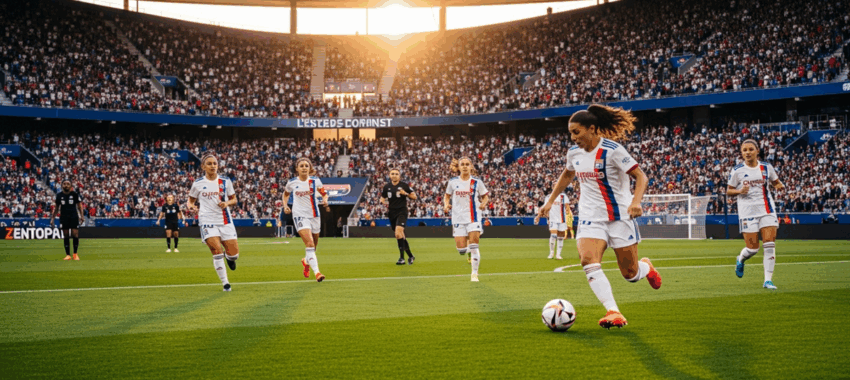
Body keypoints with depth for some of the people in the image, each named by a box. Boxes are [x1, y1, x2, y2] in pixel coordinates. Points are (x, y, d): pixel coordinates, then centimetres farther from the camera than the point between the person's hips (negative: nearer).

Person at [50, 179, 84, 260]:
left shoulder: (75, 194, -1)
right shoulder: (59, 195, 6)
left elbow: (79, 205, 4)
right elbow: (56, 207, 16)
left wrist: (81, 216, -7)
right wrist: (53, 218, 13)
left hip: (74, 217, -2)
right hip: (63, 217, 2)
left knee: (75, 235, -9)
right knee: (66, 237, 1)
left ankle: (75, 254, 5)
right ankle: (68, 255, 6)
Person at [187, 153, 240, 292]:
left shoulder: (225, 182, 4)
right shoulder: (198, 184, 1)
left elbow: (234, 199, 12)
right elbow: (191, 200, 13)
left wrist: (227, 203, -10)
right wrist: (190, 205, -10)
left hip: (225, 221, 2)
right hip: (207, 221, -2)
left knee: (234, 254, -3)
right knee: (217, 252, -17)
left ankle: (229, 257, 38)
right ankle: (225, 283, -1)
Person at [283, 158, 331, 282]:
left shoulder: (315, 181, 0)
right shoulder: (292, 183, 0)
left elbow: (324, 194, 11)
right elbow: (285, 194, 19)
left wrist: (325, 201, -11)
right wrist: (285, 206, 3)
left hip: (314, 215, 3)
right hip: (299, 215, -3)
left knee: (313, 245, 13)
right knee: (309, 243, -20)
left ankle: (306, 261, 47)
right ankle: (317, 272, -27)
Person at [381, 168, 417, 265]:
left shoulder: (404, 185, -1)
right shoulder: (386, 187, 9)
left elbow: (414, 197, 3)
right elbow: (382, 198, 20)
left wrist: (405, 194, -15)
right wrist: (383, 202, -3)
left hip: (402, 212, -5)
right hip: (391, 213, 5)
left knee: (398, 233, -23)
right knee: (401, 236, 10)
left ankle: (401, 258, -20)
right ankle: (410, 256, 25)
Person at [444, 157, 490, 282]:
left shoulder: (476, 182, 0)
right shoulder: (453, 182, 4)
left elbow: (485, 196, 11)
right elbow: (447, 196, 16)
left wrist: (484, 203, -10)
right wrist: (446, 205, -4)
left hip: (473, 217, -1)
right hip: (458, 218, 1)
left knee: (474, 246, -12)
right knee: (461, 250, -5)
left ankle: (475, 273, 1)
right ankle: (469, 252, 34)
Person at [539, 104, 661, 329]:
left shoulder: (612, 151, -16)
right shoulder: (574, 153, 3)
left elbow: (641, 176, -15)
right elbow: (567, 175, 24)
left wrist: (636, 201, -32)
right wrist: (550, 200, 22)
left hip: (619, 216, -4)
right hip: (591, 218, 4)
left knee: (630, 274, 3)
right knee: (588, 261, -24)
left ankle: (646, 267, 41)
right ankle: (614, 313, -26)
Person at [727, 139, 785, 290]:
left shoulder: (766, 167, 5)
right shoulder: (737, 171, -1)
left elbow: (776, 182, 17)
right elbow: (728, 191, 4)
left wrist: (779, 186, -6)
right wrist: (739, 191, -16)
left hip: (767, 210, 2)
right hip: (747, 211, -2)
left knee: (770, 245, -9)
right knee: (753, 248, -5)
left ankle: (768, 280, -1)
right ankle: (740, 260, 32)